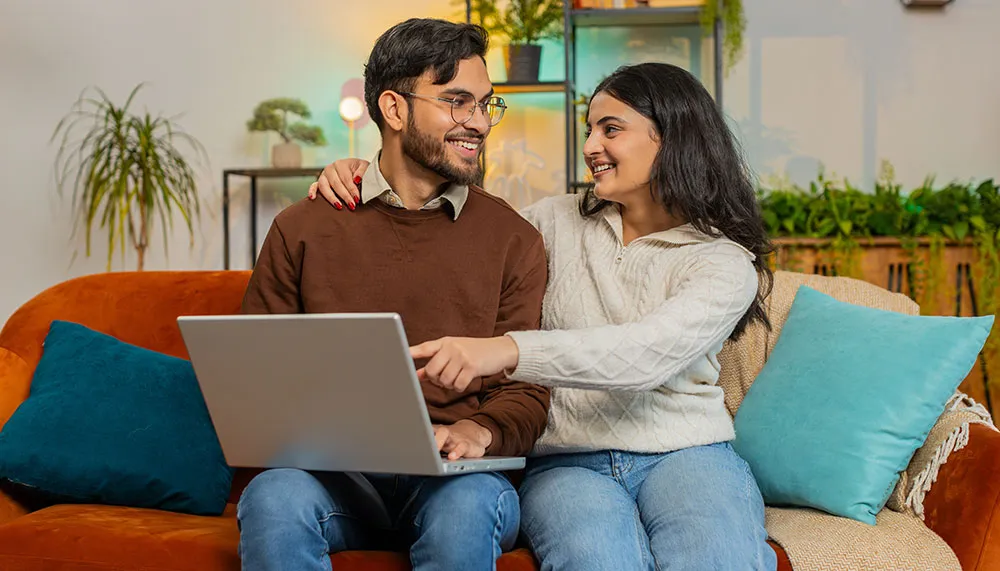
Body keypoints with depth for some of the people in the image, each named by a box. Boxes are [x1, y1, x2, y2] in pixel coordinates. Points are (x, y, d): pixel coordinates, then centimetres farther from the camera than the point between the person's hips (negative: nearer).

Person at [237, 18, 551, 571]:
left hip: (453, 475, 0)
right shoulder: (302, 229, 9)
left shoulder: (514, 240, 8)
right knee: (273, 499, -33)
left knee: (469, 505, -35)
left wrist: (479, 431, -17)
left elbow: (526, 389, 5)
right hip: (333, 471, 0)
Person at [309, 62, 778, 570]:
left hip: (686, 452, -2)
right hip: (567, 462, 2)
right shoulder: (559, 221, 12)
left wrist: (508, 350, -33)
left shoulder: (726, 262, -1)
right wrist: (368, 177, 2)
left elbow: (645, 354, -19)